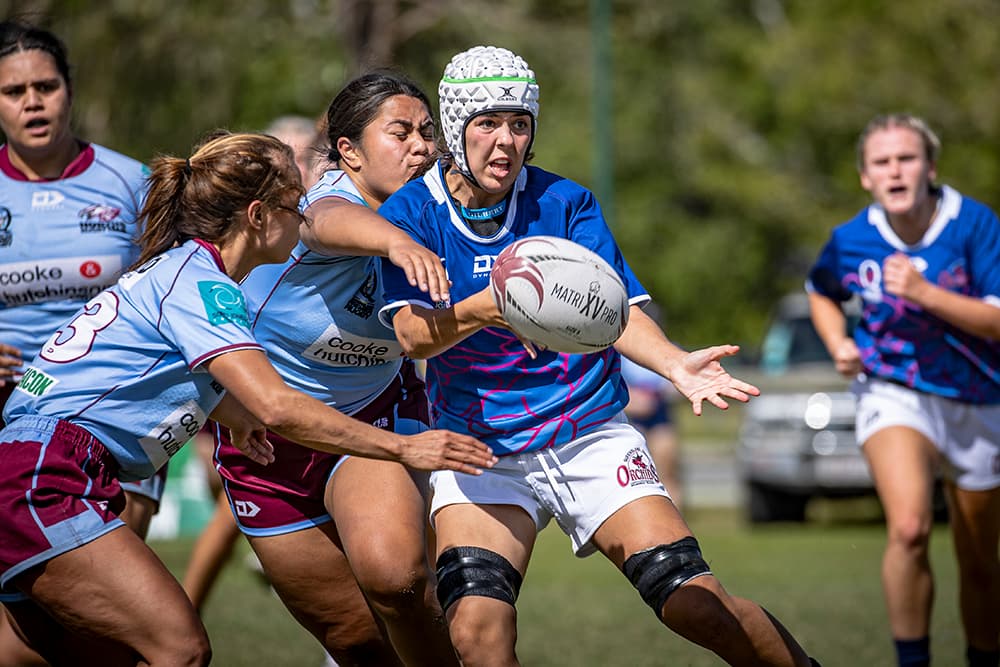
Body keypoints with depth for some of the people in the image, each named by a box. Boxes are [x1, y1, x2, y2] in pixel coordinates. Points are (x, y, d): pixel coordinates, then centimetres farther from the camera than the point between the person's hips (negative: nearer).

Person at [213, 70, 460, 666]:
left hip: (375, 414, 2)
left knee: (395, 573, -30)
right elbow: (330, 222, -54)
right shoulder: (334, 200, -26)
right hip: (270, 433, -2)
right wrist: (398, 242, -74)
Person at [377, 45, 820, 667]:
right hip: (480, 449, -1)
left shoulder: (565, 202, 0)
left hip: (592, 437, 1)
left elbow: (617, 312, -8)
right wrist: (484, 308, -39)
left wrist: (676, 364, -29)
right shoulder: (412, 213, -4)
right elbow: (414, 336, -17)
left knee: (697, 603, -11)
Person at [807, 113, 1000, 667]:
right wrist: (839, 345, -1)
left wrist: (922, 292, -27)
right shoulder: (850, 241, -5)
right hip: (892, 392, -1)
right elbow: (821, 292, 18)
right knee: (908, 528, -28)